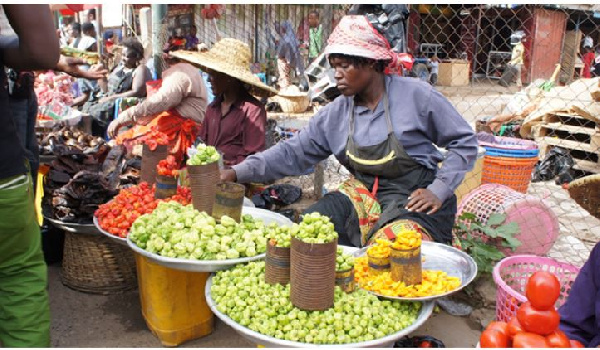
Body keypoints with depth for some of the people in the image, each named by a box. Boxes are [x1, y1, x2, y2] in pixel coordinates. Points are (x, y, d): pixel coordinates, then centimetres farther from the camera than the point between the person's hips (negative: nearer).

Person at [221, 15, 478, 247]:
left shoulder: (416, 95, -7)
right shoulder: (334, 114, 5)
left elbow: (464, 142, 0)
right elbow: (293, 153, 3)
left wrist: (438, 190, -11)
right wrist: (237, 173, -8)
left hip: (414, 198, -4)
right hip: (365, 195, 5)